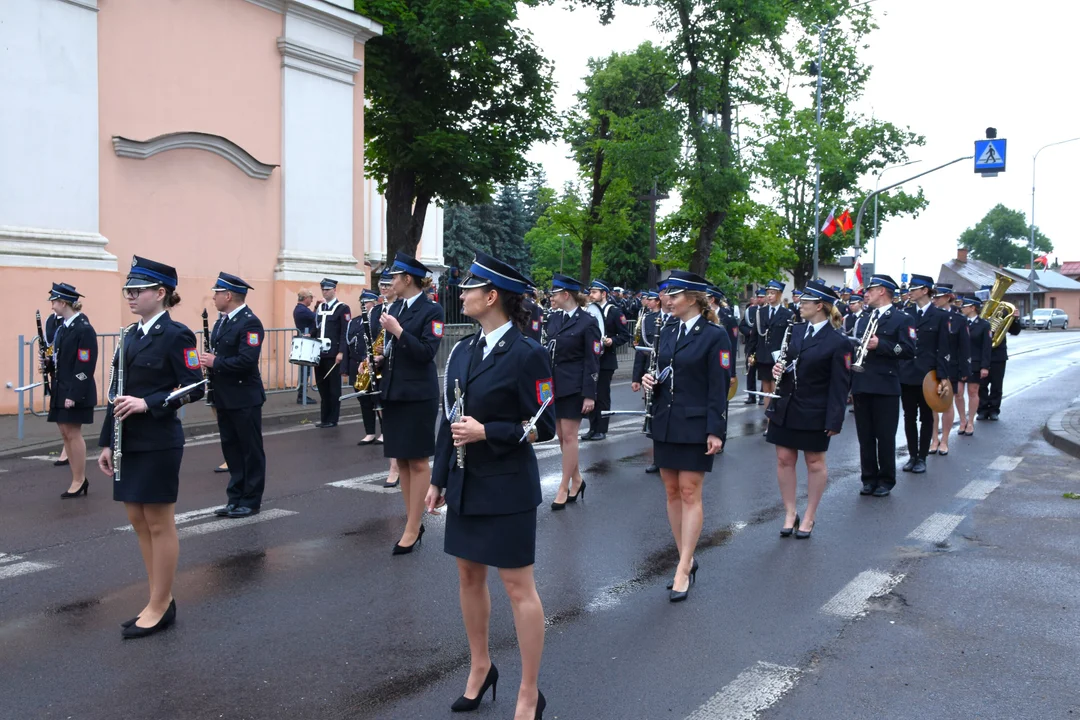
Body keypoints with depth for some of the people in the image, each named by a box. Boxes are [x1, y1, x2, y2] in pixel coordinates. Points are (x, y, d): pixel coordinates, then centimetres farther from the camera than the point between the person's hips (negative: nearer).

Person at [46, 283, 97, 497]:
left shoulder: (84, 329, -15)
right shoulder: (61, 326, 11)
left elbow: (85, 366, -18)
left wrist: (74, 394, -20)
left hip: (75, 393, -9)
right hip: (61, 390, 9)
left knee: (73, 434, -2)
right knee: (65, 434, 11)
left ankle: (79, 481, 9)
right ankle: (79, 479, 20)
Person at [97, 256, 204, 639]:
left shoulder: (176, 335, -11)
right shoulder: (130, 336, 12)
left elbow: (195, 388, -15)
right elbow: (118, 394, 13)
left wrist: (148, 403, -23)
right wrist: (107, 442, 10)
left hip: (159, 442, -8)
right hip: (129, 442, 8)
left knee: (159, 523, 1)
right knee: (138, 519, 13)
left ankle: (160, 607, 13)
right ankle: (160, 599, 26)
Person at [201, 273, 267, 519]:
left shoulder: (250, 323, -16)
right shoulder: (222, 321, 13)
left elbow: (247, 360, -25)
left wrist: (215, 363, -17)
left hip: (245, 399, -9)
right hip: (224, 398, 9)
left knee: (251, 450, 3)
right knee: (231, 448, 13)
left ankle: (251, 501, 11)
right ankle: (235, 498, 22)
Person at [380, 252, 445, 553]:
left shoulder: (432, 310, -10)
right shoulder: (395, 307, 11)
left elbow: (427, 352, -19)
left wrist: (398, 331, -22)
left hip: (418, 395, -8)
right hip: (394, 392, 8)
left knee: (417, 461, 0)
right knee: (401, 459, 11)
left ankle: (413, 528, 5)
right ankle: (413, 519, 21)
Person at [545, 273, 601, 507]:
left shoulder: (587, 322, -10)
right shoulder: (554, 319, 9)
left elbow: (592, 362, -10)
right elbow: (549, 353, 13)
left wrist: (590, 395, -14)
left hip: (574, 387, -7)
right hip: (554, 385, 7)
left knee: (569, 436, -1)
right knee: (561, 436, 11)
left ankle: (564, 488, 7)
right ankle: (577, 480, 27)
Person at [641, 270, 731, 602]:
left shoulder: (715, 336, -9)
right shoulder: (667, 332, 10)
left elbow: (719, 387, -12)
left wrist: (716, 431, -15)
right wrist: (651, 381, -4)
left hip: (695, 426, -7)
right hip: (665, 424, 7)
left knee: (690, 493, -2)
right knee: (672, 492, 10)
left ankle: (683, 570, 2)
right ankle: (687, 560, 22)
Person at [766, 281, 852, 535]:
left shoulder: (838, 342, -13)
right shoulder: (796, 330, 6)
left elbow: (840, 385, -13)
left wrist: (835, 420, -16)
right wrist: (778, 369, -5)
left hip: (814, 413, -6)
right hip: (785, 409, 6)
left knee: (815, 463, 9)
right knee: (784, 459, 8)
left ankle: (809, 517, 21)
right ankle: (790, 514, 20)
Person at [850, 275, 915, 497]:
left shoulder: (902, 319, -1)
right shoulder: (863, 319, 17)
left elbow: (909, 350, -11)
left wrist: (880, 344, -20)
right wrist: (849, 385, 16)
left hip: (885, 387, -5)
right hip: (861, 385, 5)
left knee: (885, 436, 1)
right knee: (865, 436, 8)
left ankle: (886, 480, 12)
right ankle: (869, 479, 17)